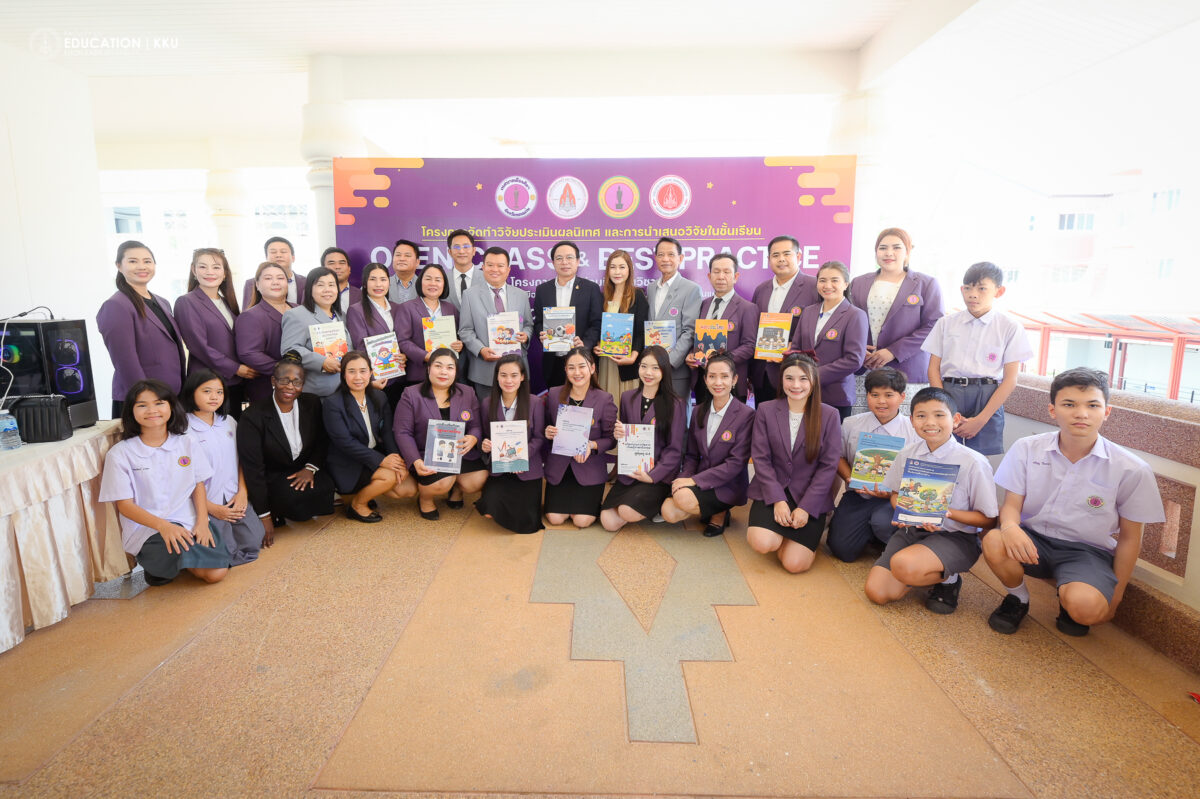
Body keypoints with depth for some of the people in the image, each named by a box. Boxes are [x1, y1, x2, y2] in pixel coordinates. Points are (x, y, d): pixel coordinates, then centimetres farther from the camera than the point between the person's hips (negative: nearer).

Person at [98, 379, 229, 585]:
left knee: (217, 572, -17)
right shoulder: (120, 454, -3)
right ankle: (156, 562, 0)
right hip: (146, 528, -3)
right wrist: (163, 526, -21)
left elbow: (198, 485, 9)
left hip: (188, 522, 3)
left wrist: (202, 522, -9)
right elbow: (125, 505, -5)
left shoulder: (188, 444, 7)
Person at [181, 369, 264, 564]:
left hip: (235, 499, 5)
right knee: (226, 553, -13)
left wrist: (242, 492, 0)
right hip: (206, 503, -5)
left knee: (253, 544, -7)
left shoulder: (229, 422, 10)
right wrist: (212, 509, -10)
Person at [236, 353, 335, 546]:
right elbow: (252, 468, -15)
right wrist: (264, 516, -16)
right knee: (292, 496, -34)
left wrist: (311, 467, -13)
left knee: (326, 486, -25)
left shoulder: (312, 404, -2)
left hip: (303, 472, 5)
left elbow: (323, 441, 10)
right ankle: (277, 514, 0)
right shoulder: (253, 416, -15)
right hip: (272, 478, -5)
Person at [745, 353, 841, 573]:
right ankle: (782, 530, 10)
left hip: (810, 498, -1)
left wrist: (806, 508, -12)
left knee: (795, 563, -16)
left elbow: (828, 466, -4)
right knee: (762, 543, -25)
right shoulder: (765, 411, 2)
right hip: (771, 492, 1)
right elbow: (760, 459, -3)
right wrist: (777, 500, -14)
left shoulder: (829, 415, -1)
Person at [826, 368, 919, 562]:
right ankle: (869, 528, 21)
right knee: (842, 548, -13)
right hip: (858, 495, 2)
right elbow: (839, 456, 12)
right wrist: (850, 478, -9)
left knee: (884, 522, -36)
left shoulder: (914, 431, -5)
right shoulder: (851, 425, 2)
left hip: (894, 498, -2)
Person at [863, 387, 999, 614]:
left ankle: (948, 579, 0)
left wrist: (948, 512, -25)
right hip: (912, 529, 5)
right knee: (876, 591, -12)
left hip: (955, 537, -4)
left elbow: (988, 519, -8)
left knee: (903, 565, -34)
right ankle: (924, 573, 16)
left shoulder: (973, 462, -12)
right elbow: (894, 492, 17)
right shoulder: (907, 454, 1)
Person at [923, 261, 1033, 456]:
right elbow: (933, 369, 5)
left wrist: (980, 420, -10)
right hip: (947, 395, 1)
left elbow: (1010, 380, -1)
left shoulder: (1010, 328, 4)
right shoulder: (946, 323, 10)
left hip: (988, 399, -1)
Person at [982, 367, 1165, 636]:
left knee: (1085, 607, -32)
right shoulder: (1026, 449, -5)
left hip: (1088, 552, -1)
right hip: (1033, 540, 2)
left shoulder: (1132, 470, -8)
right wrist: (1010, 526, -28)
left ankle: (1069, 604, 9)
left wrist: (1116, 594, 4)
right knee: (993, 542, -32)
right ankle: (1018, 597, 2)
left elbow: (1129, 538, 1)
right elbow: (1011, 504, -3)